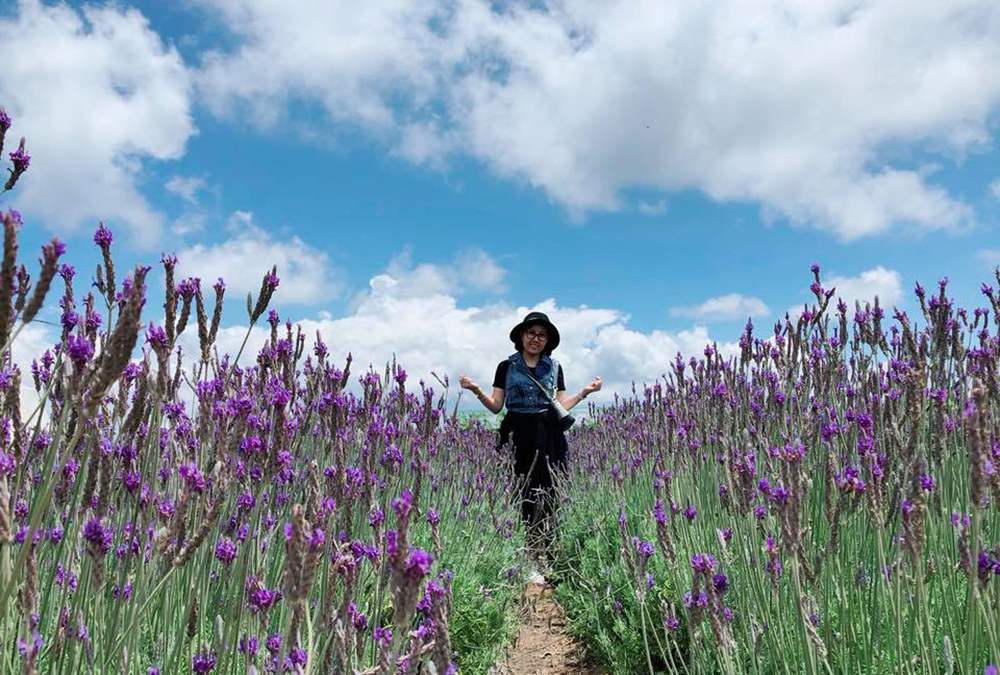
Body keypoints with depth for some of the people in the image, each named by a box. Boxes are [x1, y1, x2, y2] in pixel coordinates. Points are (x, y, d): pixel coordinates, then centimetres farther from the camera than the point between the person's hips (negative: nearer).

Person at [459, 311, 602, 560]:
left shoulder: (554, 368, 15)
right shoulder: (507, 366, 10)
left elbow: (562, 405, 15)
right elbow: (496, 406, 7)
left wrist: (585, 391, 7)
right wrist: (476, 390, -8)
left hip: (548, 437, 1)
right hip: (518, 436, -1)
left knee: (545, 492, -7)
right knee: (520, 493, -9)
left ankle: (542, 553, -5)